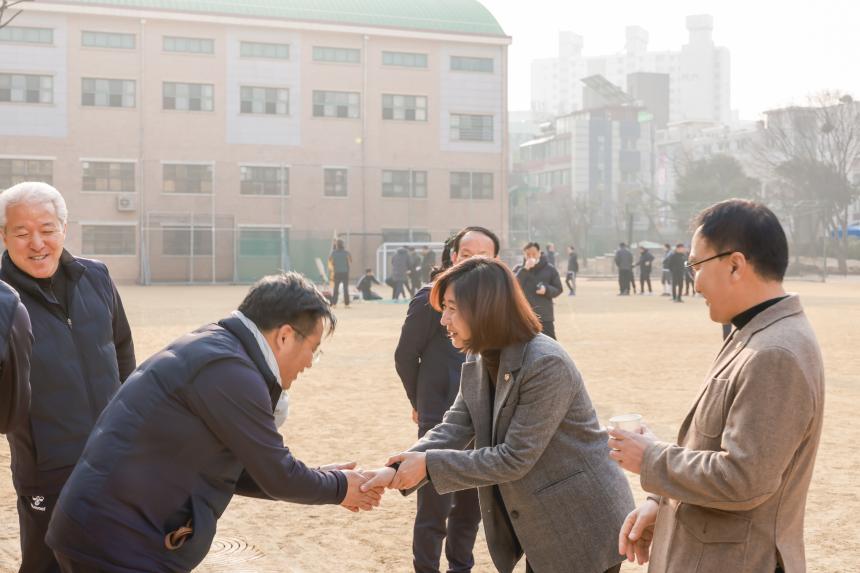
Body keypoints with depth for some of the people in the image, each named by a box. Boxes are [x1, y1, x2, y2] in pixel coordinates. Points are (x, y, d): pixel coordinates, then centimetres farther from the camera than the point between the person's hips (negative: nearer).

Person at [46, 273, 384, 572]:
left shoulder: (210, 349, 12)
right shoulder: (228, 370, -18)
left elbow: (234, 471, 19)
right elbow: (276, 474, -9)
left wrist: (321, 481, 21)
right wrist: (340, 487, 8)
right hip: (120, 542, -10)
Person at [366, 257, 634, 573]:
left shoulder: (547, 364, -26)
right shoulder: (478, 363, 3)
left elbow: (514, 458, -26)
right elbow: (453, 429, -2)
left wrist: (429, 464, -23)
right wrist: (395, 471, -18)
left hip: (583, 526, -8)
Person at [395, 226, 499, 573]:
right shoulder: (430, 298, -11)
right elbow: (405, 356, -3)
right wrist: (421, 403, 5)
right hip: (441, 420, -4)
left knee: (471, 506, 16)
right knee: (434, 509, 2)